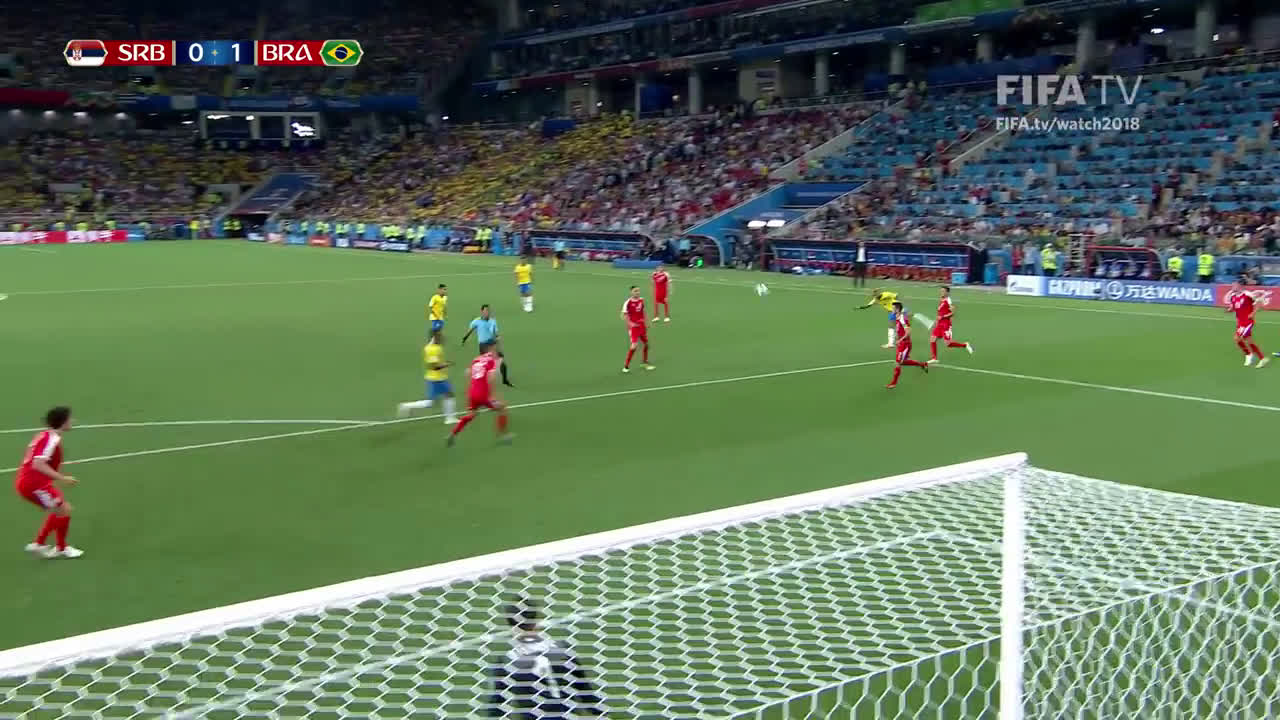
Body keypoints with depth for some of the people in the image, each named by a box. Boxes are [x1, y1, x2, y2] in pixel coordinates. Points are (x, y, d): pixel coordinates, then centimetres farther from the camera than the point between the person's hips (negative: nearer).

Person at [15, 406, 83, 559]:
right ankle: (62, 549, 7)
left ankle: (39, 544, 23)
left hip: (26, 482, 10)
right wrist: (62, 478, -25)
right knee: (65, 510, -3)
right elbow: (38, 464, -27)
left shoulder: (45, 435, 12)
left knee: (59, 510, 19)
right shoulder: (52, 439, -18)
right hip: (34, 484, -10)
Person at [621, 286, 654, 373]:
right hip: (634, 326, -7)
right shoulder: (628, 302, -14)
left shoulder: (641, 300, 5)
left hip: (641, 326, 7)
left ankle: (645, 363, 30)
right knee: (634, 345, -15)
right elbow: (624, 315, -11)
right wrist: (630, 323, -23)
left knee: (646, 344, 11)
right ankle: (626, 366, -3)